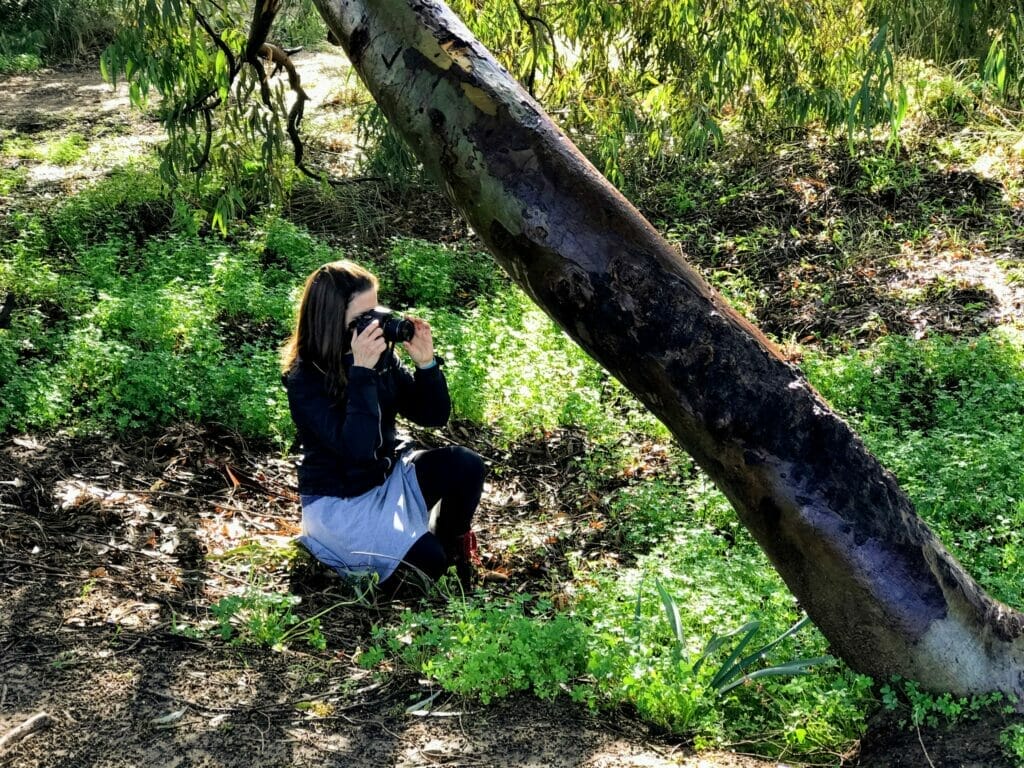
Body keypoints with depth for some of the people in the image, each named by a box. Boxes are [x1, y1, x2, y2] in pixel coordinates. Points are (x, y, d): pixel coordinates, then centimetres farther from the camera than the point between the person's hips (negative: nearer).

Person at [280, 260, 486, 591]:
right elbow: (357, 448, -34)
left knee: (466, 466, -18)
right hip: (338, 500, -6)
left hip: (389, 473, 6)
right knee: (426, 558, -23)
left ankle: (452, 543, 7)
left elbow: (433, 416, -2)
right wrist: (361, 372, -39)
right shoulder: (305, 378, -22)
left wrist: (426, 363, -18)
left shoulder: (382, 354, -6)